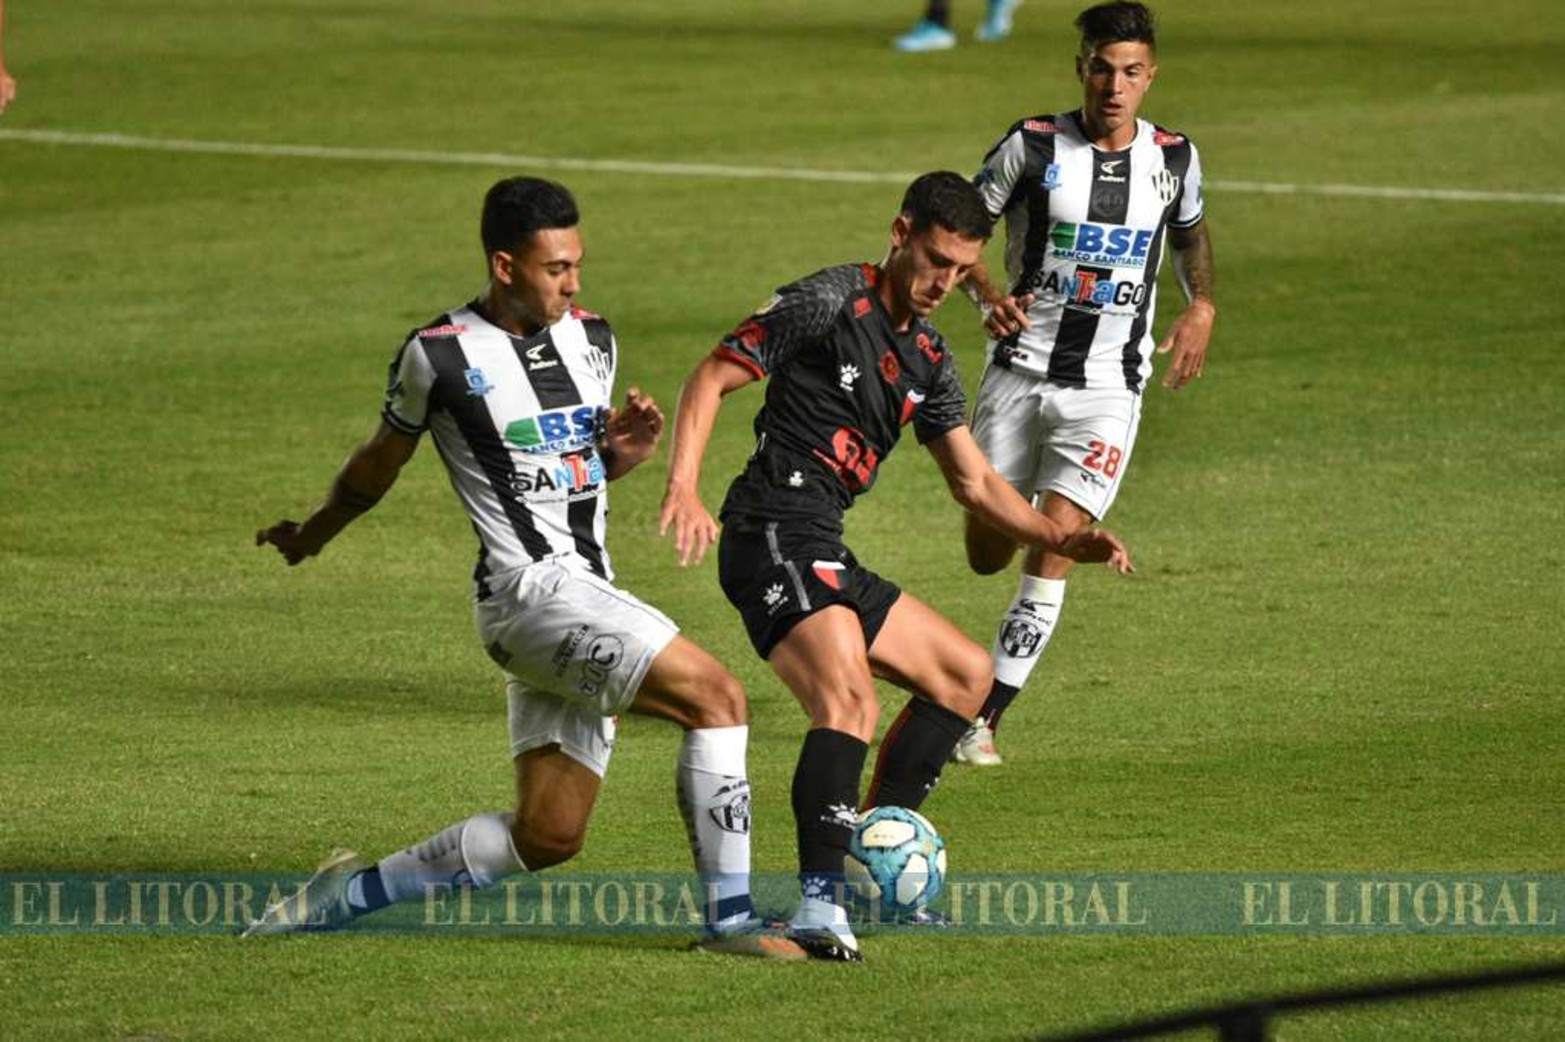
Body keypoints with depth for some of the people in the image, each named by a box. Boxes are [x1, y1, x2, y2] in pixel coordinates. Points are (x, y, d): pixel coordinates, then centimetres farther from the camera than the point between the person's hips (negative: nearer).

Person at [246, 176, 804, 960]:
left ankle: (348, 895, 20)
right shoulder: (441, 357, -8)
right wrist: (311, 536, 24)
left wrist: (626, 448, 2)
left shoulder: (592, 340, 12)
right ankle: (729, 919, -18)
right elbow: (380, 462, 9)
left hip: (587, 598, 8)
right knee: (715, 696, -21)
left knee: (548, 836, 6)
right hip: (532, 592, -8)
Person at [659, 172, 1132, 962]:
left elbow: (975, 483, 24)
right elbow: (712, 377, -9)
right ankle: (821, 905, -41)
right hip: (774, 537, -10)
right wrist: (684, 488, -22)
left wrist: (1064, 541, 11)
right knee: (850, 699, -29)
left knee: (966, 674, 19)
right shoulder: (828, 303, -6)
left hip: (826, 557, 10)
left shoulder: (927, 361, 18)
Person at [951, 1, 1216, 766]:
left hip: (1108, 388, 0)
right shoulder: (1034, 147, -7)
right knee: (988, 553, 5)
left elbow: (1190, 234, 22)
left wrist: (1202, 307, 4)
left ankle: (985, 720, -7)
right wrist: (986, 292, -17)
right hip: (1020, 370, 0)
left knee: (1051, 552, -14)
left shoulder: (1173, 158, 1)